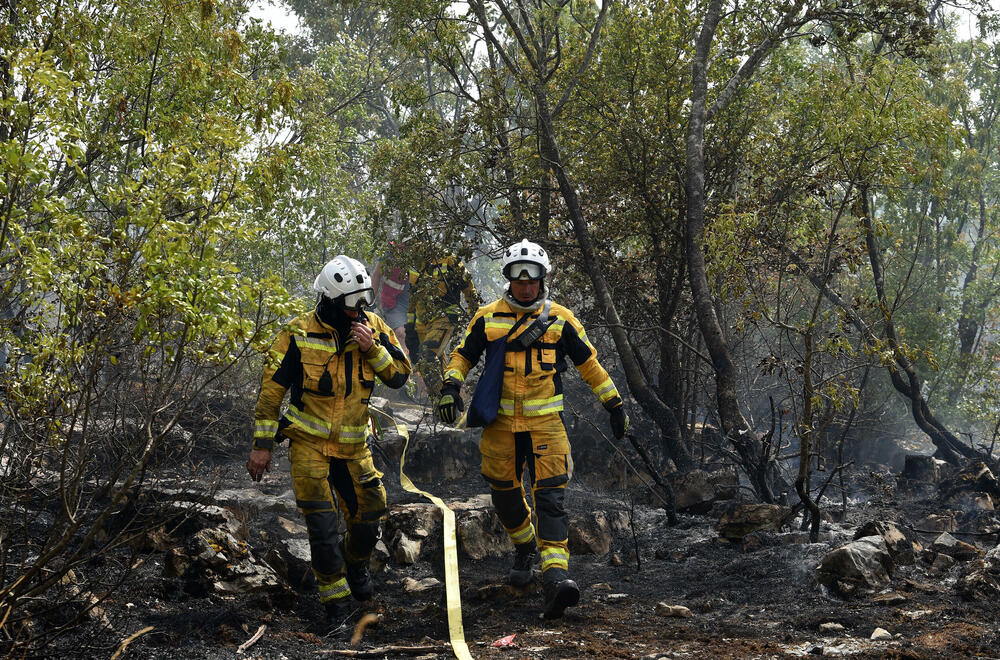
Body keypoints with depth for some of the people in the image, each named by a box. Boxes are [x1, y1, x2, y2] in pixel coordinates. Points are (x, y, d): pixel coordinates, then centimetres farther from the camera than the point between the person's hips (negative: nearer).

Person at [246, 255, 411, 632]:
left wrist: (373, 348, -19)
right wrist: (262, 445, -8)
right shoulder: (299, 335, -13)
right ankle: (336, 599, 2)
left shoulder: (373, 328, -3)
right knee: (321, 523, -10)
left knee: (369, 516, 9)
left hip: (353, 445, 3)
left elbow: (400, 376, -2)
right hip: (309, 442, -3)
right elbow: (272, 389, -8)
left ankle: (356, 565, 41)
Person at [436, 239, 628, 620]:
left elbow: (588, 363, 12)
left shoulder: (560, 320, 3)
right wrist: (451, 387, -5)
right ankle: (524, 546, 40)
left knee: (551, 497, -14)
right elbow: (463, 356, 14)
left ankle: (555, 573, -23)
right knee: (505, 495, 11)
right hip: (501, 424, 2)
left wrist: (614, 404, 13)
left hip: (545, 424, -2)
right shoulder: (488, 319, 4)